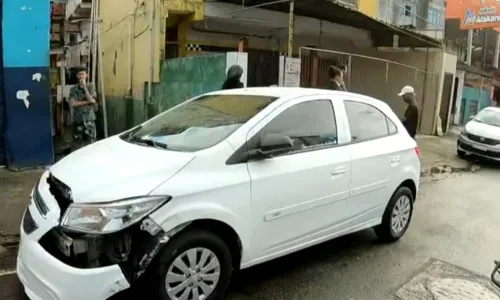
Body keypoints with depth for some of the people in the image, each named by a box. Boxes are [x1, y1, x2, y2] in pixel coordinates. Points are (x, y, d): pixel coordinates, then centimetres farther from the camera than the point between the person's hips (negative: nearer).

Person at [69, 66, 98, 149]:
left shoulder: (91, 87, 2)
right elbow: (73, 104, -8)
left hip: (89, 120, -1)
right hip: (77, 120, 1)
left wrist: (85, 87, -15)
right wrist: (87, 102, -13)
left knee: (90, 143, 0)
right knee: (78, 145, 5)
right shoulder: (73, 89, 3)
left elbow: (91, 100, -13)